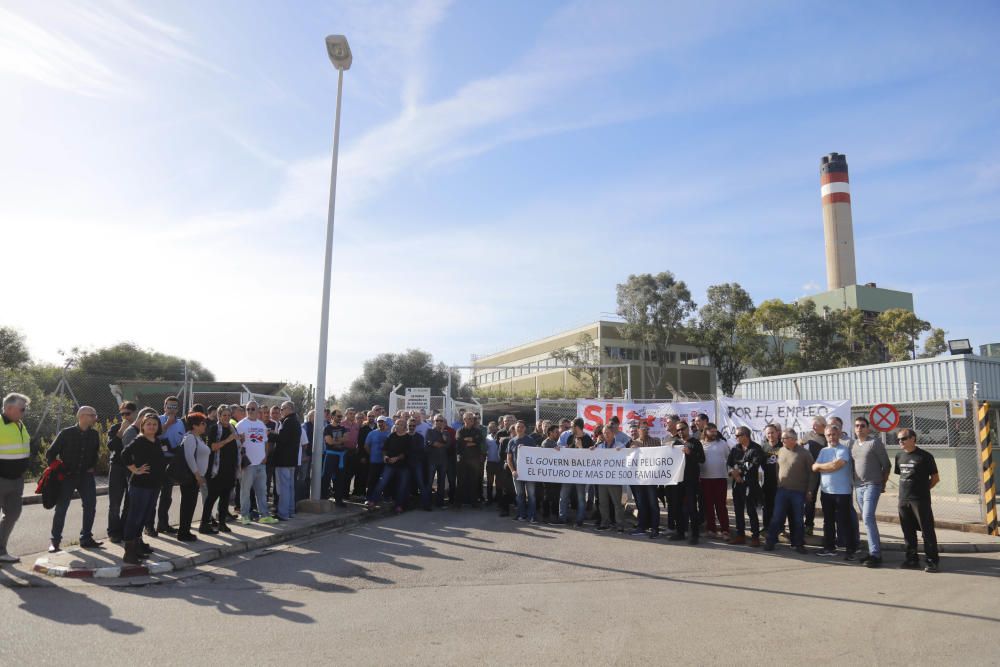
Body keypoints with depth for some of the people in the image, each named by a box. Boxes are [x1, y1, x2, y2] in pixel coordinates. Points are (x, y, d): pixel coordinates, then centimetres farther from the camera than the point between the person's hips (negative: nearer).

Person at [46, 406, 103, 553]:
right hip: (67, 476, -4)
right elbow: (50, 453, -3)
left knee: (90, 506, 1)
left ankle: (86, 538, 12)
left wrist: (93, 467, 7)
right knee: (61, 508, 0)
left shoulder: (94, 434, 3)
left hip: (86, 476, 4)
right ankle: (55, 541, 11)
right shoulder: (66, 433, -9)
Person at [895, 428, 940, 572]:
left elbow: (935, 478, -1)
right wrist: (907, 490, 10)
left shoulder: (925, 456, -7)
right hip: (903, 500, 6)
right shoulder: (899, 456, 10)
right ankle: (912, 559, 21)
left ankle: (932, 561, 6)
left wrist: (923, 489, 2)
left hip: (920, 500, -6)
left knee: (927, 531, -2)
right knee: (908, 532, 11)